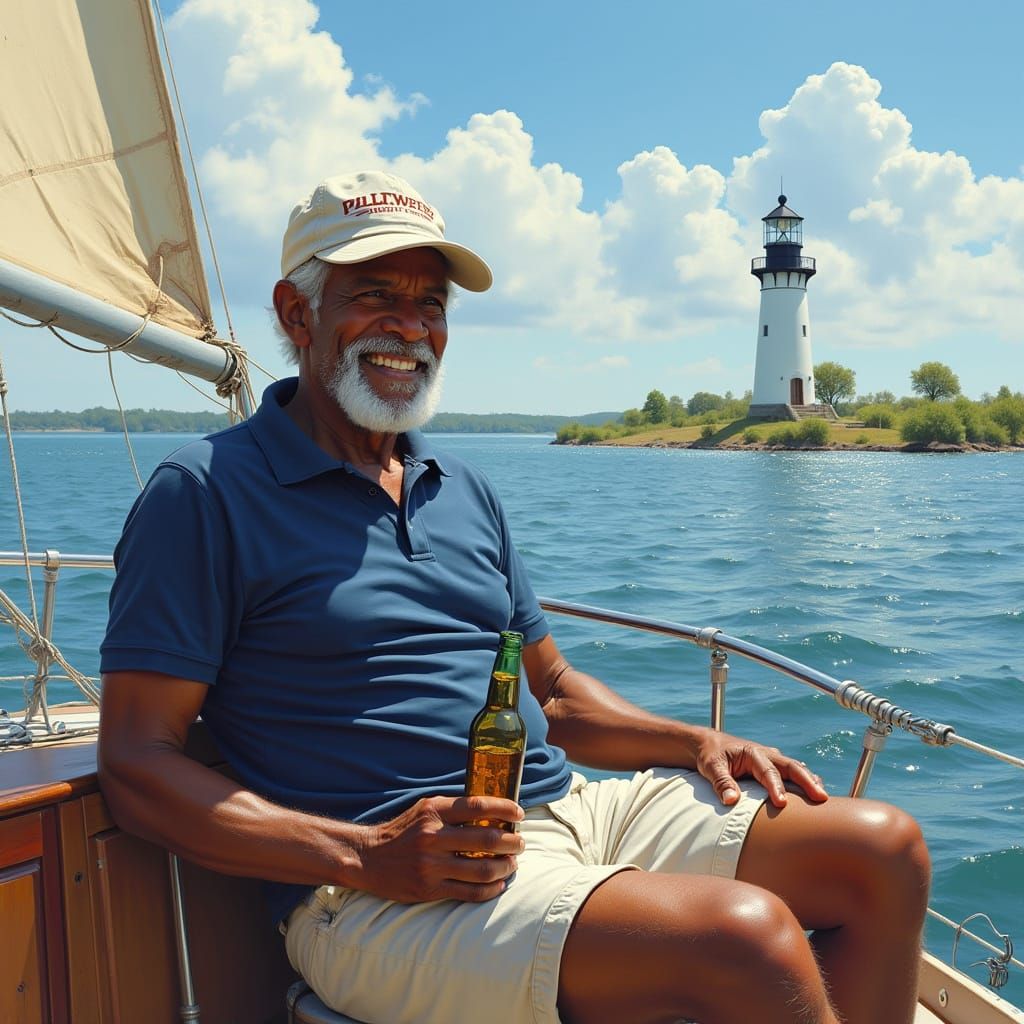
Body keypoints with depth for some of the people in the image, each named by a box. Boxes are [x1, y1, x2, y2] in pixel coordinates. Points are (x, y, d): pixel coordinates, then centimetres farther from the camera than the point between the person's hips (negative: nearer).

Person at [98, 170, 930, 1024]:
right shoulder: (206, 492, -4)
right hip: (377, 899, -7)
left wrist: (698, 744, 5)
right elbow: (136, 765, -9)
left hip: (568, 812, 8)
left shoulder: (465, 491, 18)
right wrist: (366, 856, -20)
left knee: (885, 852, -3)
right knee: (750, 937, -28)